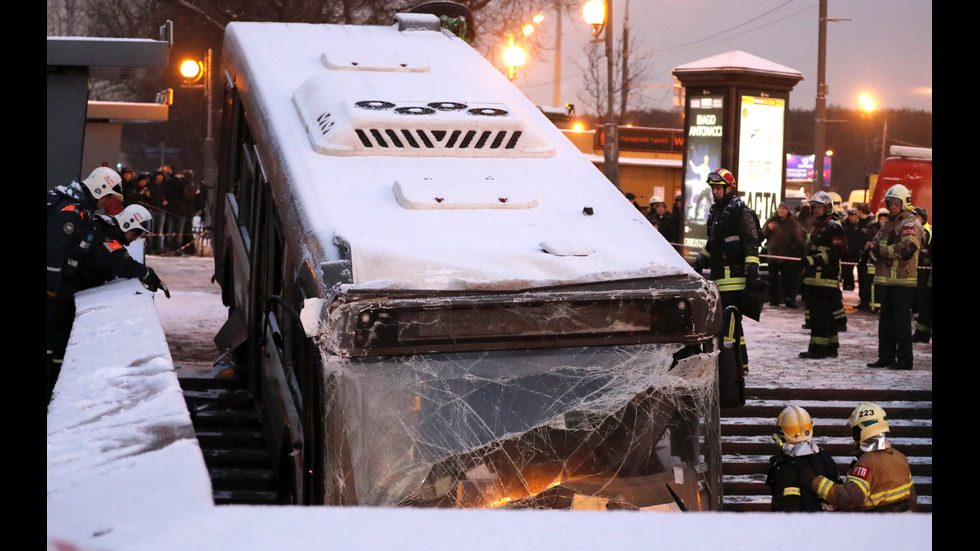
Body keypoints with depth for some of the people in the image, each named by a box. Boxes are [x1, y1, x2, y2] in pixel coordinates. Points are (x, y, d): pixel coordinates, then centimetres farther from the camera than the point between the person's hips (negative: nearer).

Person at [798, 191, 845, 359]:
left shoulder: (833, 227, -9)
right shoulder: (816, 227, 23)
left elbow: (835, 252, -18)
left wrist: (813, 260, -23)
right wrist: (806, 272, 28)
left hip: (826, 279, -10)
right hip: (814, 279, 10)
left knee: (820, 315, -11)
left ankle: (818, 348, -10)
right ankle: (831, 348, 18)